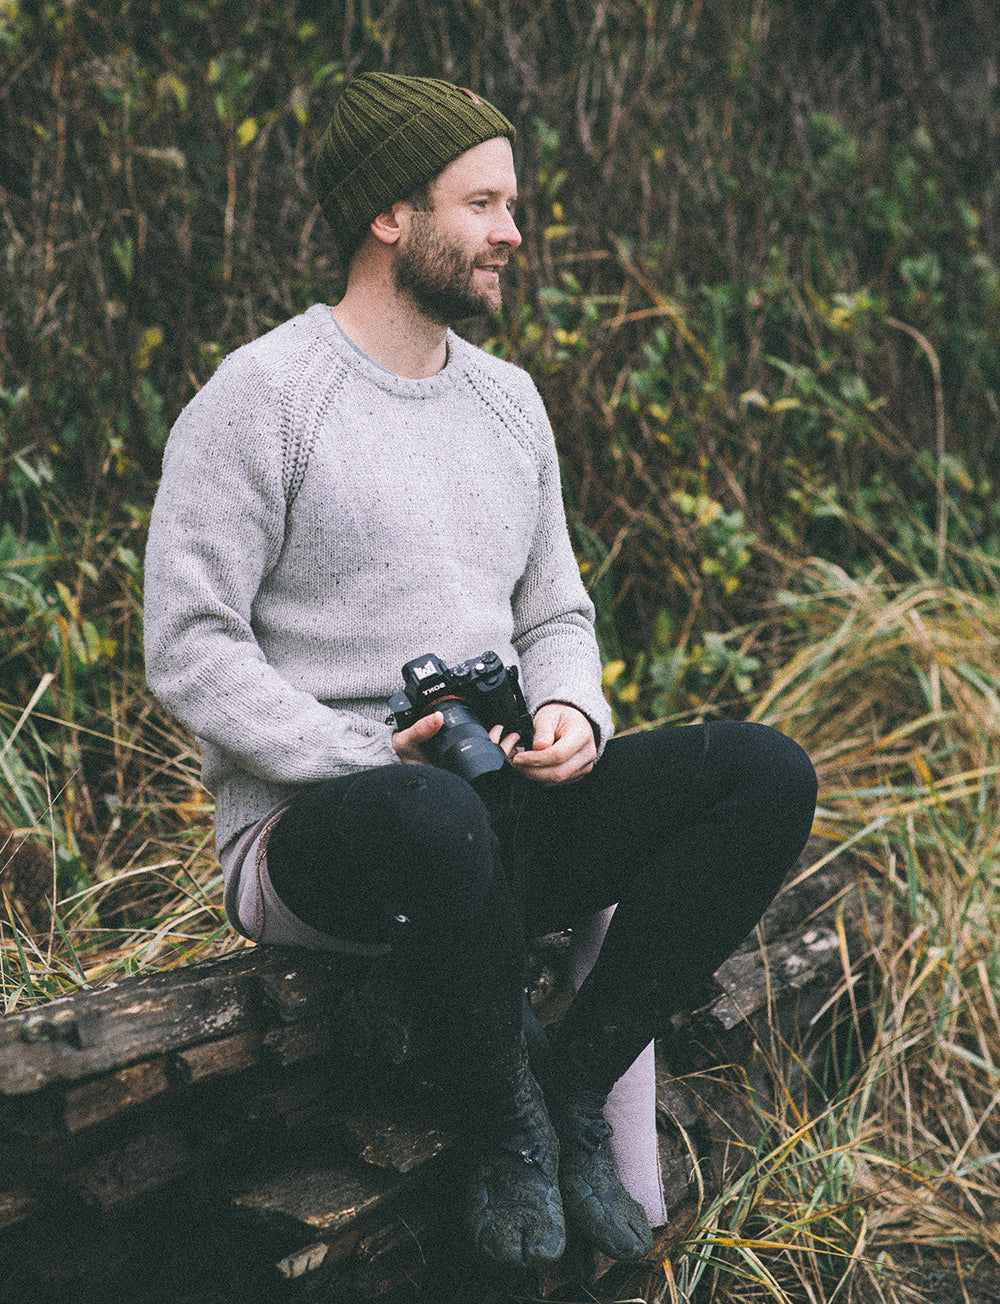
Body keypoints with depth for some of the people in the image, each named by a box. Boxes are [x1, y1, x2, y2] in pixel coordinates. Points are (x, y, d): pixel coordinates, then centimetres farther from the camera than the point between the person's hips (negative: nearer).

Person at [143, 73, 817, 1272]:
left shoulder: (507, 401, 15)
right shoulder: (259, 397, -6)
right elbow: (188, 648, -11)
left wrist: (569, 713, -3)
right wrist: (367, 760, -21)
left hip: (496, 815, 7)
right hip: (307, 830, -6)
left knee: (767, 776, -14)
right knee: (433, 816, -42)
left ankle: (571, 1087, -9)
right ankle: (509, 1116, -13)